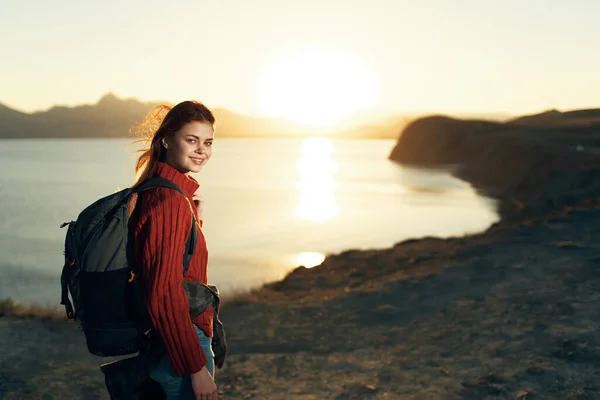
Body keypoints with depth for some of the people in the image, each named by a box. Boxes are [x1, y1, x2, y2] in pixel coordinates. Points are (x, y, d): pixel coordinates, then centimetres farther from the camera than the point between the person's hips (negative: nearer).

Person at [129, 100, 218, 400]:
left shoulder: (151, 192, 7)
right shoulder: (170, 200, -22)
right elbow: (164, 294, -26)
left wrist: (195, 217, 2)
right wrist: (197, 367, -21)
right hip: (179, 348, -10)